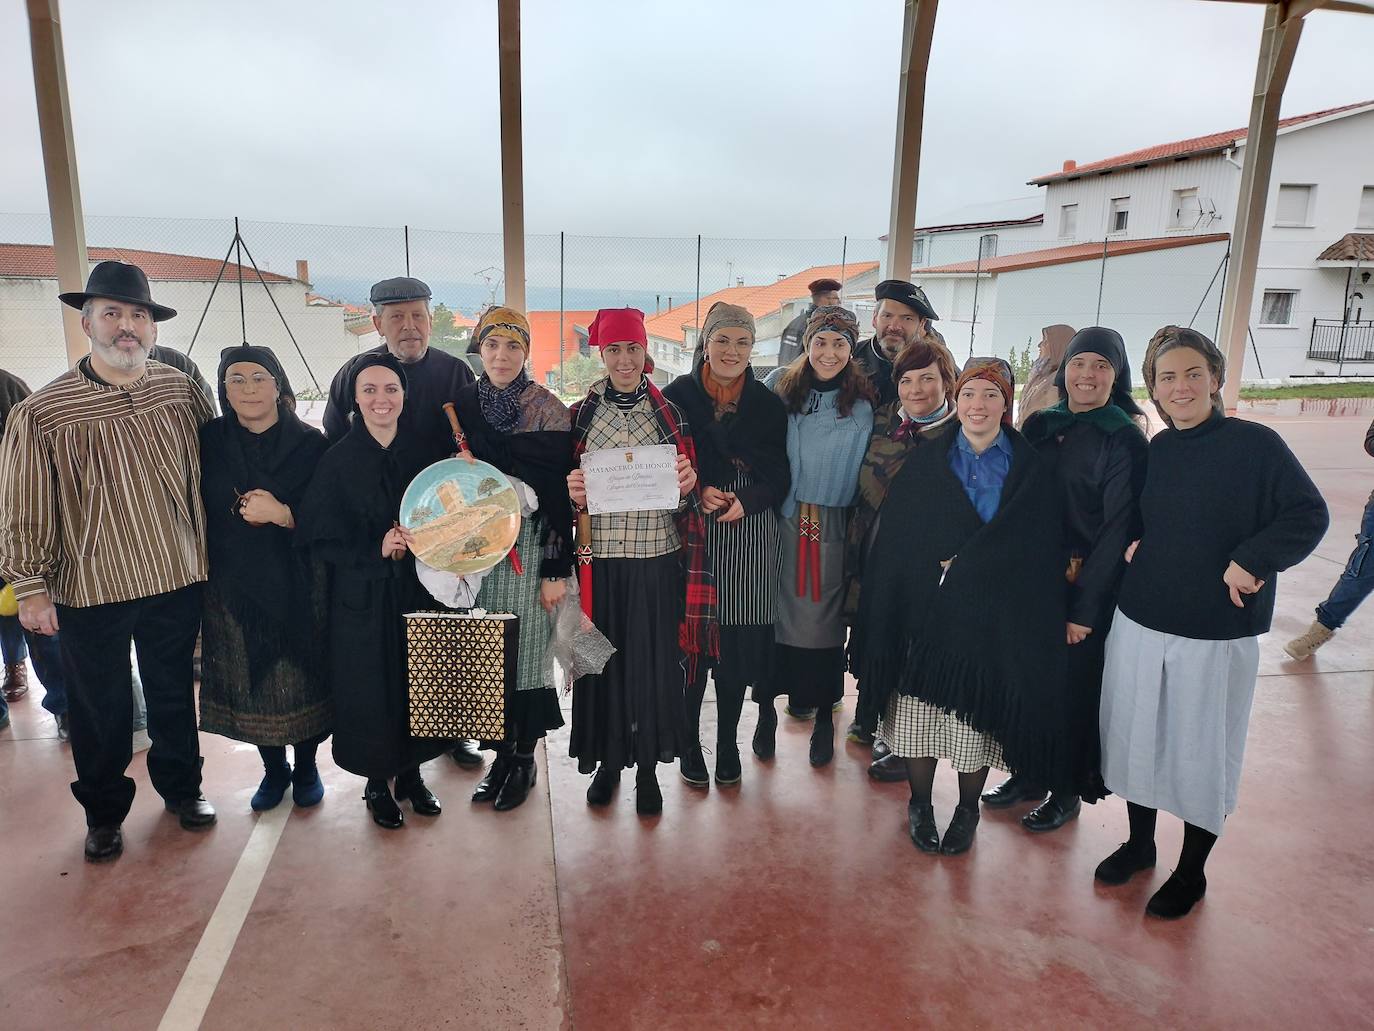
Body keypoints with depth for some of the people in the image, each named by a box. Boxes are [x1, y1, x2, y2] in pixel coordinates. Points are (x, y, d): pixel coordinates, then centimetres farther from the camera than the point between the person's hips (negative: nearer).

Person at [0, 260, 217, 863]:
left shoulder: (181, 392, -1)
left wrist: (209, 554, 8)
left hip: (176, 578, 2)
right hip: (90, 589, -2)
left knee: (174, 693, 17)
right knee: (100, 708, 14)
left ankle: (181, 786, 39)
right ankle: (104, 812, 35)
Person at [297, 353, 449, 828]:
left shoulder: (424, 452, 0)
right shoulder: (338, 460, -7)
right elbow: (319, 538, -8)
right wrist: (376, 549, -20)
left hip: (418, 590, 3)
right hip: (363, 597, -2)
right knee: (371, 687, 6)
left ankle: (411, 773, 31)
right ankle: (377, 783, 27)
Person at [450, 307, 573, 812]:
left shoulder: (548, 410, -6)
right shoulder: (460, 405, 7)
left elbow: (560, 494, -8)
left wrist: (558, 569, -11)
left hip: (529, 548, -4)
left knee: (526, 648, 1)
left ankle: (524, 759, 18)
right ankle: (502, 753, 24)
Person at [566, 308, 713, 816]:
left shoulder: (670, 413, 4)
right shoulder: (581, 414, 4)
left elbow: (687, 494, 8)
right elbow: (569, 485, 8)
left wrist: (687, 484, -15)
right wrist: (571, 493, -14)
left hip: (658, 558, 0)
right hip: (601, 558, 0)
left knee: (654, 660, 6)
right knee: (603, 659, 8)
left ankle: (648, 766, 24)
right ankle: (607, 761, 27)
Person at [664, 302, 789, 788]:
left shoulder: (768, 404, 7)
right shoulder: (677, 395, 2)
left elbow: (780, 475, 6)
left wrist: (746, 501, -12)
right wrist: (697, 494, -15)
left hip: (748, 535, 2)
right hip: (691, 534, -1)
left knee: (737, 647, 6)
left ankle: (728, 744, 24)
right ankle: (689, 743, 20)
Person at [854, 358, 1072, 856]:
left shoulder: (1031, 469, 3)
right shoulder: (925, 460, 4)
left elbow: (1039, 549, 0)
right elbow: (895, 540, 2)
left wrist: (961, 566, -8)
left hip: (992, 618, 0)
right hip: (926, 612, 1)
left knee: (977, 715, 7)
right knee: (919, 707, 5)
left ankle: (967, 810, 28)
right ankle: (919, 804, 26)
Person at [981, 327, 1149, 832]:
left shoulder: (1125, 440, -10)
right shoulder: (1040, 425, 5)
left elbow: (1119, 529, -12)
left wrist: (1086, 607, -14)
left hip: (1087, 587, -4)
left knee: (1074, 687, 7)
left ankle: (1068, 790, 27)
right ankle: (1027, 773, 31)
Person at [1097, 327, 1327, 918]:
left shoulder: (1255, 444, -10)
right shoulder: (1152, 451, 5)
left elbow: (1308, 514, -11)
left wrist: (1252, 561, -22)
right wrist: (1129, 542, -1)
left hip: (1216, 636, -4)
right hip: (1138, 626, 5)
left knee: (1203, 753, 9)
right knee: (1135, 737, 15)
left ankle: (1191, 872, 29)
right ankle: (1139, 843, 37)